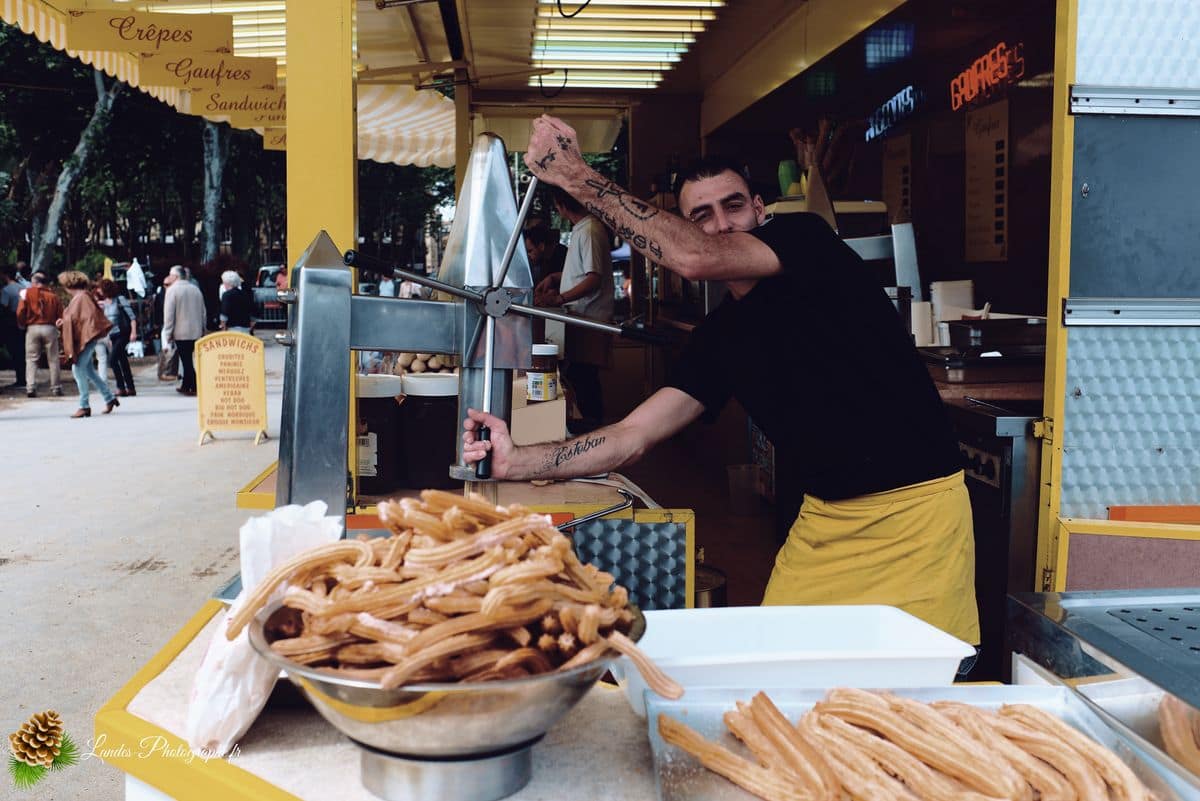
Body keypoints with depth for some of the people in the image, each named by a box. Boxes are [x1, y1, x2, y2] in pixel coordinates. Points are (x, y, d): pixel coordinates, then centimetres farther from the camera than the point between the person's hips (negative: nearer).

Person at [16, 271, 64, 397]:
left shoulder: (28, 293, 0)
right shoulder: (53, 295, 3)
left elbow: (20, 312, -5)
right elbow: (60, 315, 0)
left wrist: (23, 324, 12)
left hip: (32, 328, 0)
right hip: (50, 328, 0)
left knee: (31, 359, 6)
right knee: (53, 360, 7)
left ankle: (30, 388, -4)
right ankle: (56, 388, 9)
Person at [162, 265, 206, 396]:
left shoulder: (172, 290, -9)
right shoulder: (195, 289, 10)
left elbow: (169, 313, -11)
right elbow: (203, 312, 14)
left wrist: (168, 334, -6)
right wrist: (202, 329, 20)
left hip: (181, 332, -6)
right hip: (196, 331, 6)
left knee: (186, 360, -1)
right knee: (187, 359, 16)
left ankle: (194, 387, -4)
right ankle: (185, 385, 22)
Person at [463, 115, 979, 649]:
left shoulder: (806, 239, -7)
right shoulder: (719, 336, 6)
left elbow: (696, 260, -25)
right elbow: (634, 436, 0)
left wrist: (577, 176, -20)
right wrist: (517, 461, -12)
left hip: (914, 508, -5)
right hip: (824, 517, 6)